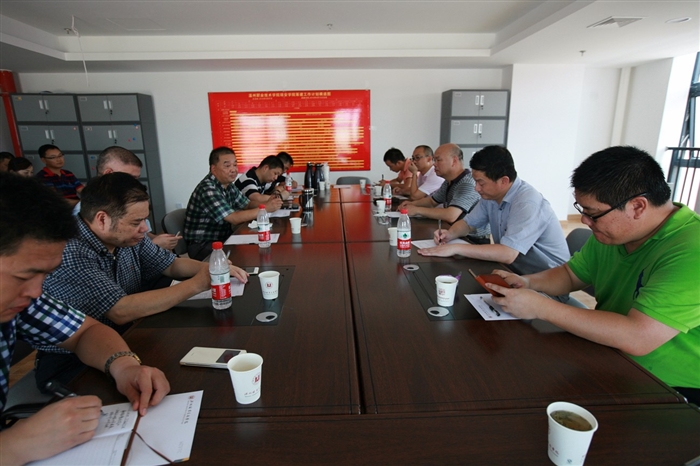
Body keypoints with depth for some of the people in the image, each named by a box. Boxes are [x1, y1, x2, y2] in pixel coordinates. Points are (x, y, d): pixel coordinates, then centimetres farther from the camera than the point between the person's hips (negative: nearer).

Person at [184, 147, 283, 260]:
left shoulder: (228, 185, 4)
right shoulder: (207, 189, -24)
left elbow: (247, 204, 12)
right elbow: (234, 218, -28)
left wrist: (267, 203, -9)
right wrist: (266, 208, -23)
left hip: (222, 238, 9)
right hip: (202, 246, -8)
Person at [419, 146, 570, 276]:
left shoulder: (527, 203, -26)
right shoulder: (491, 196, -1)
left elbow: (507, 254, -34)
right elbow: (468, 223, 13)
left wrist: (455, 248, -31)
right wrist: (450, 234, -9)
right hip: (514, 271, 7)